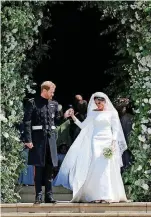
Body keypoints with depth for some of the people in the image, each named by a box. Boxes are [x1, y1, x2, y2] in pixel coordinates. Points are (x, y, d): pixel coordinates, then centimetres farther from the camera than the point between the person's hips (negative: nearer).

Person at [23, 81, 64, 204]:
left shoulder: (54, 104, 12)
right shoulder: (32, 103, -3)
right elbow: (27, 122, -7)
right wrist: (28, 139, -14)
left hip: (51, 138, 5)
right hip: (38, 138, -5)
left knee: (50, 168, 6)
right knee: (39, 168, -1)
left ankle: (49, 196, 12)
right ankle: (38, 196, 3)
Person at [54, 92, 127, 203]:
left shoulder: (112, 113, 5)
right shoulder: (93, 113, 14)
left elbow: (116, 129, 1)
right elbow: (83, 126, 13)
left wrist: (113, 143, -10)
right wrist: (73, 117, 6)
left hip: (107, 143, -3)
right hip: (95, 143, 3)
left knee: (106, 169, -10)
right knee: (94, 170, -3)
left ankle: (108, 196, -9)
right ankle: (96, 195, -2)